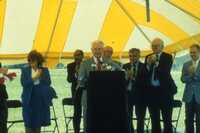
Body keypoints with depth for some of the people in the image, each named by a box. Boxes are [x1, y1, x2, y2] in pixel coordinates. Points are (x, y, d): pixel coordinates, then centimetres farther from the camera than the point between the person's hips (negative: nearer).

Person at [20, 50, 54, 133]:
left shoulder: (44, 70, 6)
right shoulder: (25, 70, 4)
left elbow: (48, 83, -3)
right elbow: (23, 83, -8)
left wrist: (41, 76, -16)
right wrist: (33, 78, -15)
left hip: (41, 100, 1)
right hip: (29, 100, -1)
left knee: (38, 122, 6)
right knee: (28, 123, -4)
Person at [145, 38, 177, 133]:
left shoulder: (167, 57, -3)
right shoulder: (148, 57, 9)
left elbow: (166, 72, -16)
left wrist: (156, 62, -22)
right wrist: (148, 64, -14)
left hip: (165, 90, -4)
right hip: (152, 91, 4)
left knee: (167, 119, -3)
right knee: (154, 119, 11)